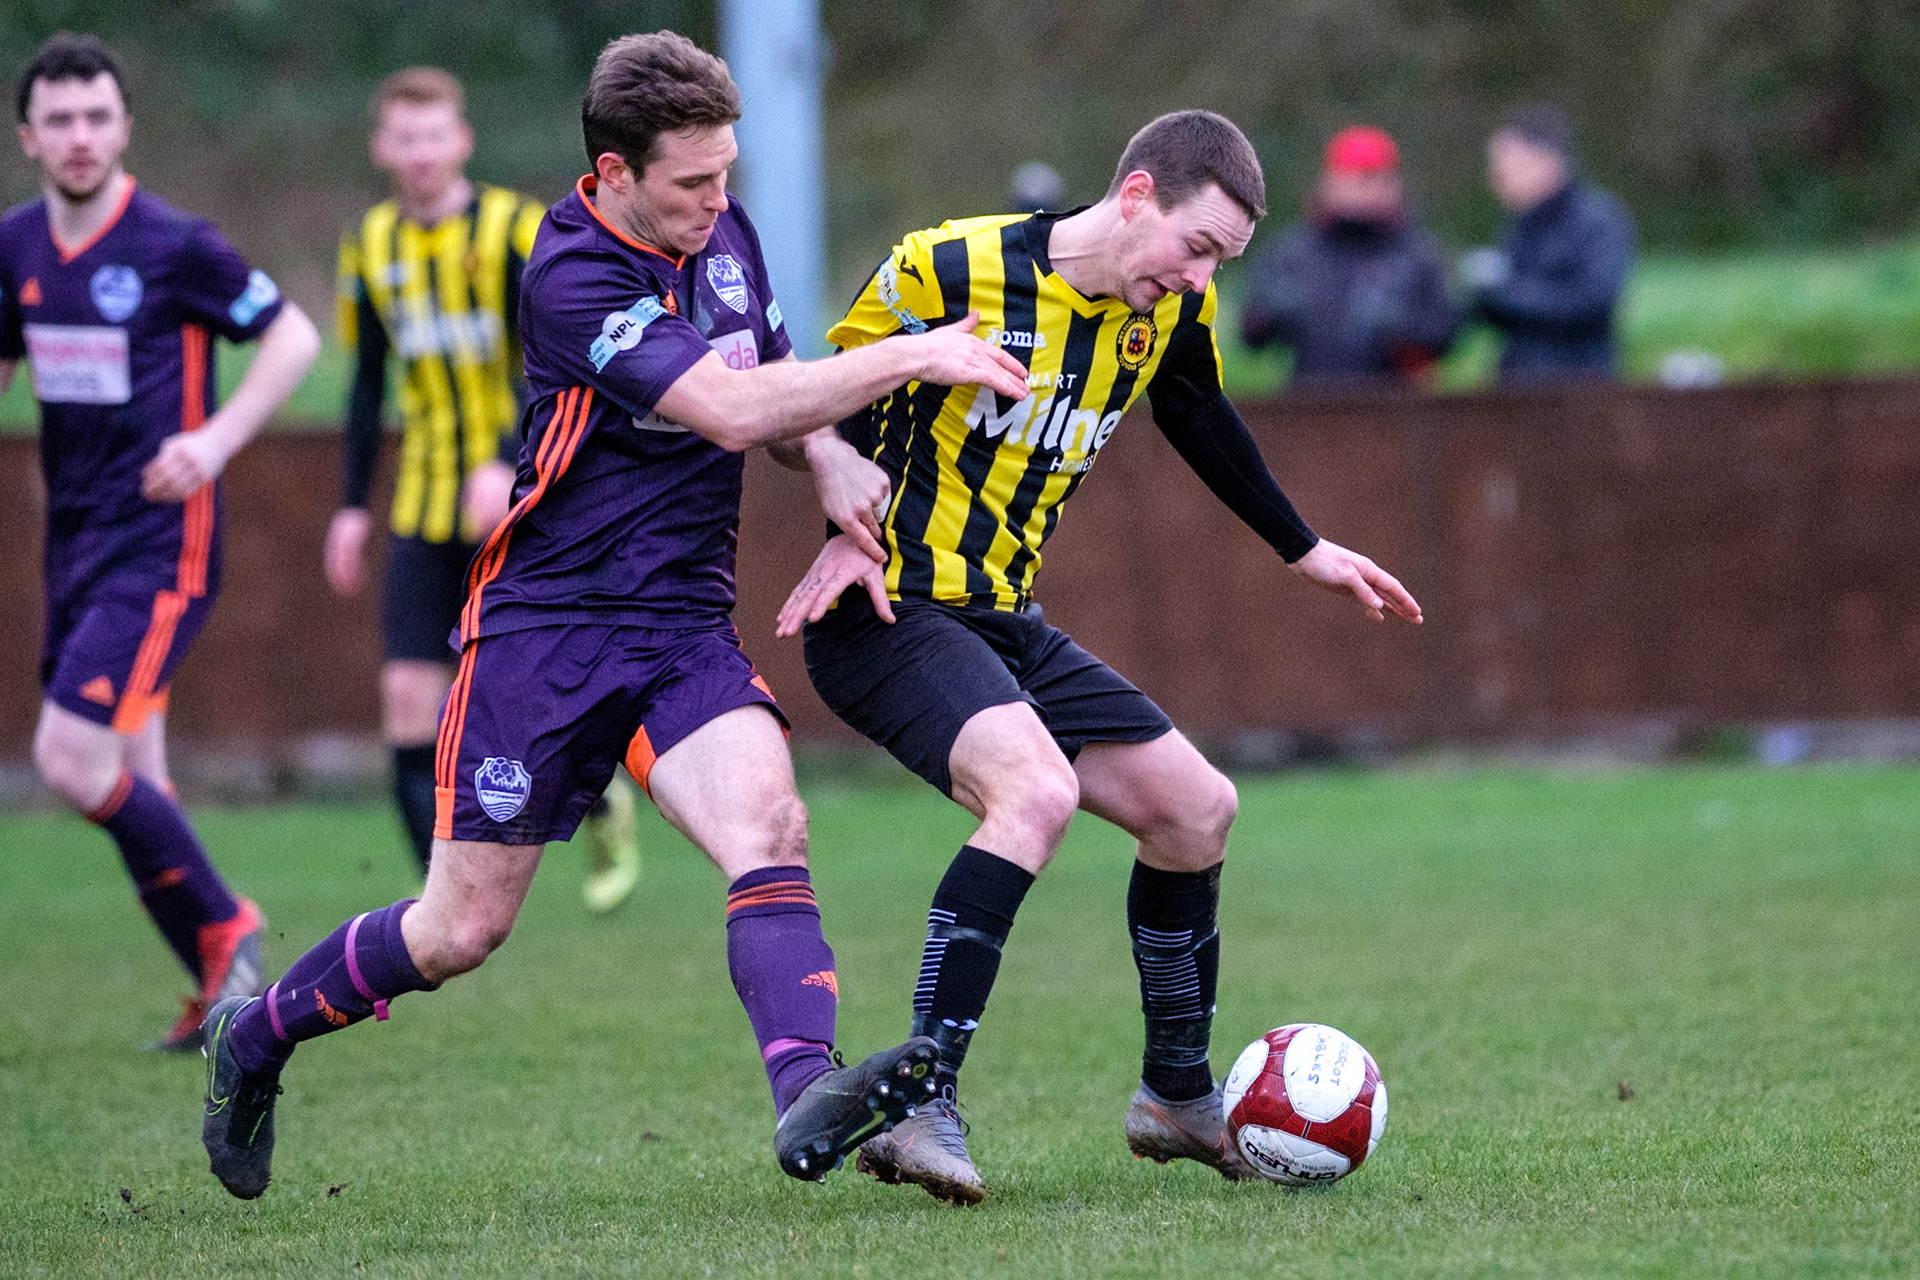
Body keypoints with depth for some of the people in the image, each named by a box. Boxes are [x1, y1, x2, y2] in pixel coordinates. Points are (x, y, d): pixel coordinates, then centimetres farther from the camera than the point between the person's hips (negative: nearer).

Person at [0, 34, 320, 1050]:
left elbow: (293, 337, -5)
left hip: (160, 545, -7)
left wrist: (215, 441, -17)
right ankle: (223, 996, 18)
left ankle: (224, 930, 1)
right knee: (127, 782, 8)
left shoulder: (173, 245, -12)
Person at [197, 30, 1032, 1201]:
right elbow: (726, 407, -28)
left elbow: (778, 388, 21)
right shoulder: (574, 277, -18)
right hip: (546, 623, -5)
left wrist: (832, 459, -1)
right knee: (464, 929, 1)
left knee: (768, 821, -24)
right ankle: (255, 1039, 27)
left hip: (687, 627, 5)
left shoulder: (722, 230, 6)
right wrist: (914, 357, -24)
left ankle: (807, 1097, -43)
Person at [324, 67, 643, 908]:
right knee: (409, 696, -8)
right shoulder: (373, 247, 6)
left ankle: (603, 806, 26)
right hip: (425, 509, 4)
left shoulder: (514, 231, -10)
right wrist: (354, 507, 14)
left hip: (518, 499, -4)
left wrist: (508, 467, -29)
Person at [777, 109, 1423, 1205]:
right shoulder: (952, 272, -18)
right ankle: (921, 1108, -32)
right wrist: (852, 530, -14)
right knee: (1036, 788, -32)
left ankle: (1178, 1095, 30)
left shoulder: (1173, 311, 2)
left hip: (1007, 624, 8)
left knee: (1198, 808, 9)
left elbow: (1203, 423, 23)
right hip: (888, 617, -8)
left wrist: (1307, 553, 31)